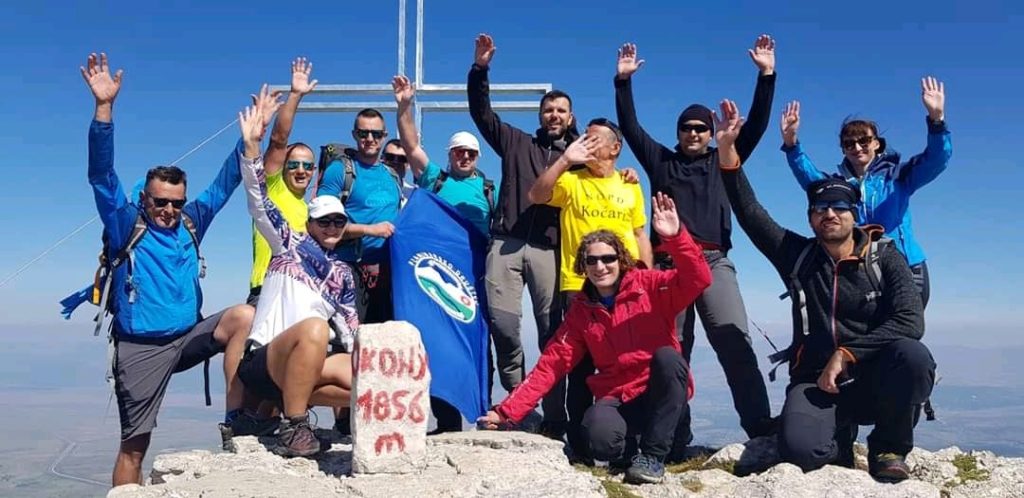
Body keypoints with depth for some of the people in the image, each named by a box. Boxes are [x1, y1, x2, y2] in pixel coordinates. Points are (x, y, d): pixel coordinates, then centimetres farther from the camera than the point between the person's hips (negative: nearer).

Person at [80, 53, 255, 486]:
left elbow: (225, 182, 9)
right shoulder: (124, 225, -4)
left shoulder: (191, 223, 6)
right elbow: (102, 174, -15)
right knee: (134, 444, 0)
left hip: (189, 337, 3)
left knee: (243, 316, -21)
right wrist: (104, 106, -26)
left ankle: (234, 419, -15)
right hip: (141, 348, -3)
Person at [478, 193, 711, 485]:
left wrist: (675, 236, -37)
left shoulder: (650, 286, -5)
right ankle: (631, 439, 6)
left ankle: (653, 454, -18)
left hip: (665, 396, 0)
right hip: (619, 398, 1)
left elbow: (699, 278, -21)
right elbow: (552, 363, 1)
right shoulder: (580, 310, 4)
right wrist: (508, 411, -6)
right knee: (601, 441, -33)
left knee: (666, 356, -33)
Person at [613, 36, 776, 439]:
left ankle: (760, 426, -18)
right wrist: (623, 80, 10)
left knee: (734, 339, -15)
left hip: (713, 261, -1)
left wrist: (766, 74, 6)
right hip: (667, 262, 1)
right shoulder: (660, 160, 20)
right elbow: (630, 127, 16)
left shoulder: (723, 160, 19)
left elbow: (756, 124, 12)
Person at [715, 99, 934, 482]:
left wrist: (846, 354, -20)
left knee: (912, 356, -34)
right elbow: (748, 211, -2)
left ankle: (889, 449, -5)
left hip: (872, 379, 0)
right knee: (799, 450, -30)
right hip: (816, 379, 0)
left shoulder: (884, 258, 1)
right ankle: (840, 436, 10)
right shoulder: (798, 256, 5)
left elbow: (909, 321, -12)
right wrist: (727, 150, -12)